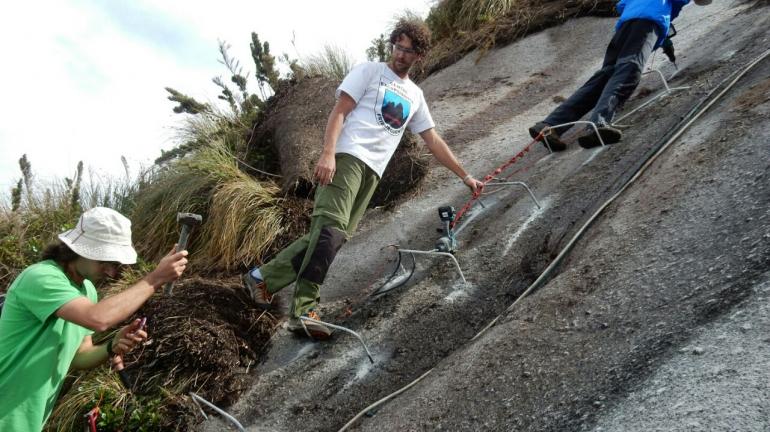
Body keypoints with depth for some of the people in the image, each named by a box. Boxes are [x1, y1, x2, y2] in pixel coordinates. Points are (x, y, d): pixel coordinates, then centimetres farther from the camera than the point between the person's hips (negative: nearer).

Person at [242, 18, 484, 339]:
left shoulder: (415, 95, 27)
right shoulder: (369, 71, 9)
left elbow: (433, 141, 29)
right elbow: (339, 112, -1)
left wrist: (464, 175, 26)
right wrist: (328, 153, -17)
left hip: (372, 171, 6)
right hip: (347, 156, -6)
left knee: (334, 235, -6)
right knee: (331, 229, -22)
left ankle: (264, 277, 1)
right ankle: (304, 309, -24)